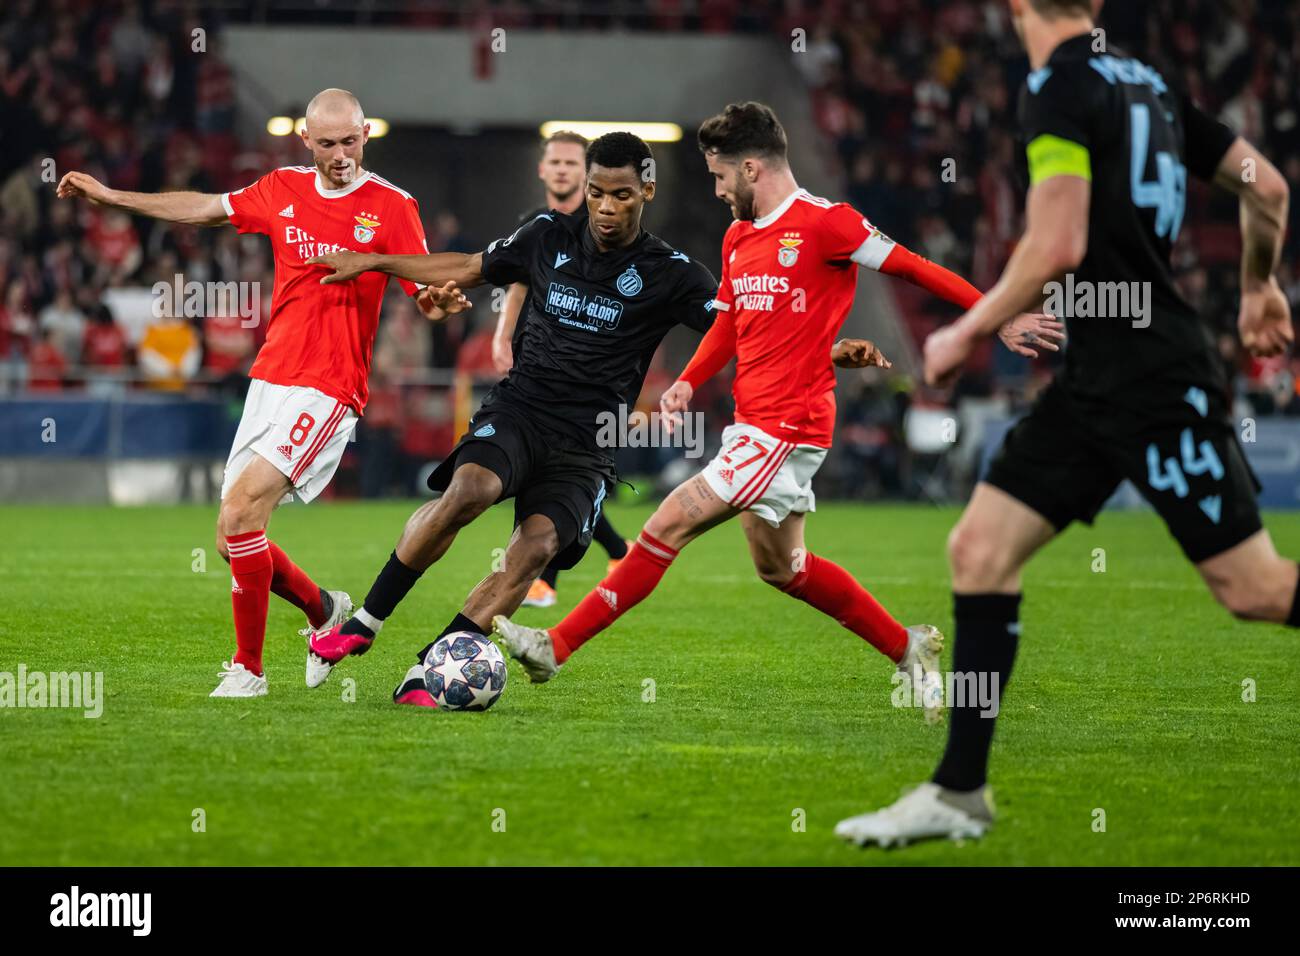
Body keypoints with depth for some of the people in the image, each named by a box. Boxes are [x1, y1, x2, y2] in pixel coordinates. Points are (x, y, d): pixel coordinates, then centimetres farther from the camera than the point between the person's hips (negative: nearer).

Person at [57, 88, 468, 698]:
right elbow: (204, 209, 23)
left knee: (242, 512, -20)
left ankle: (247, 668, -10)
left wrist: (439, 302, -28)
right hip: (270, 379, 6)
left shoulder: (391, 207, -5)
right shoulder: (282, 191, 9)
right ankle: (324, 609, 31)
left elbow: (425, 293, -3)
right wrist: (109, 196, 26)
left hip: (328, 390, -6)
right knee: (232, 537, 5)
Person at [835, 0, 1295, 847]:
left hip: (1153, 379, -9)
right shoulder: (1149, 85, 12)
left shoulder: (1059, 87, -12)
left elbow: (1059, 247, -20)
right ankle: (960, 792, 6)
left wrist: (969, 332, -6)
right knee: (979, 549, 5)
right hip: (1100, 380, 9)